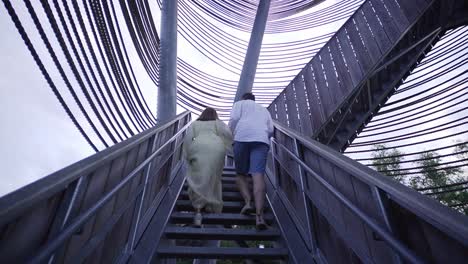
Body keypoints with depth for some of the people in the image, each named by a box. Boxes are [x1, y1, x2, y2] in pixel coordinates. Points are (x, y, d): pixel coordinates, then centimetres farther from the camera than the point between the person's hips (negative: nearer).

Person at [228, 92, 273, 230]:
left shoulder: (239, 104, 24)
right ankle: (259, 215, -28)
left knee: (240, 174, 10)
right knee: (258, 175, -14)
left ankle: (248, 202, -13)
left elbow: (234, 119, 4)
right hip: (262, 140, 2)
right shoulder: (264, 109, 35)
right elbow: (270, 130, 23)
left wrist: (231, 135, 16)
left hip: (242, 137, -2)